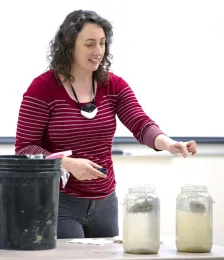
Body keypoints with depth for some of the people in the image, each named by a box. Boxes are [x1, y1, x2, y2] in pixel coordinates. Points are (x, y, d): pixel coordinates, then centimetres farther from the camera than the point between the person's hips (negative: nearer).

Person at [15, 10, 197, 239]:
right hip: (59, 203, -5)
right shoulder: (43, 87, -11)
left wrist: (169, 144, -33)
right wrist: (69, 164, -24)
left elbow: (142, 125, -11)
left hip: (105, 203, 5)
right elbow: (24, 148, -10)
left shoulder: (114, 86, 2)